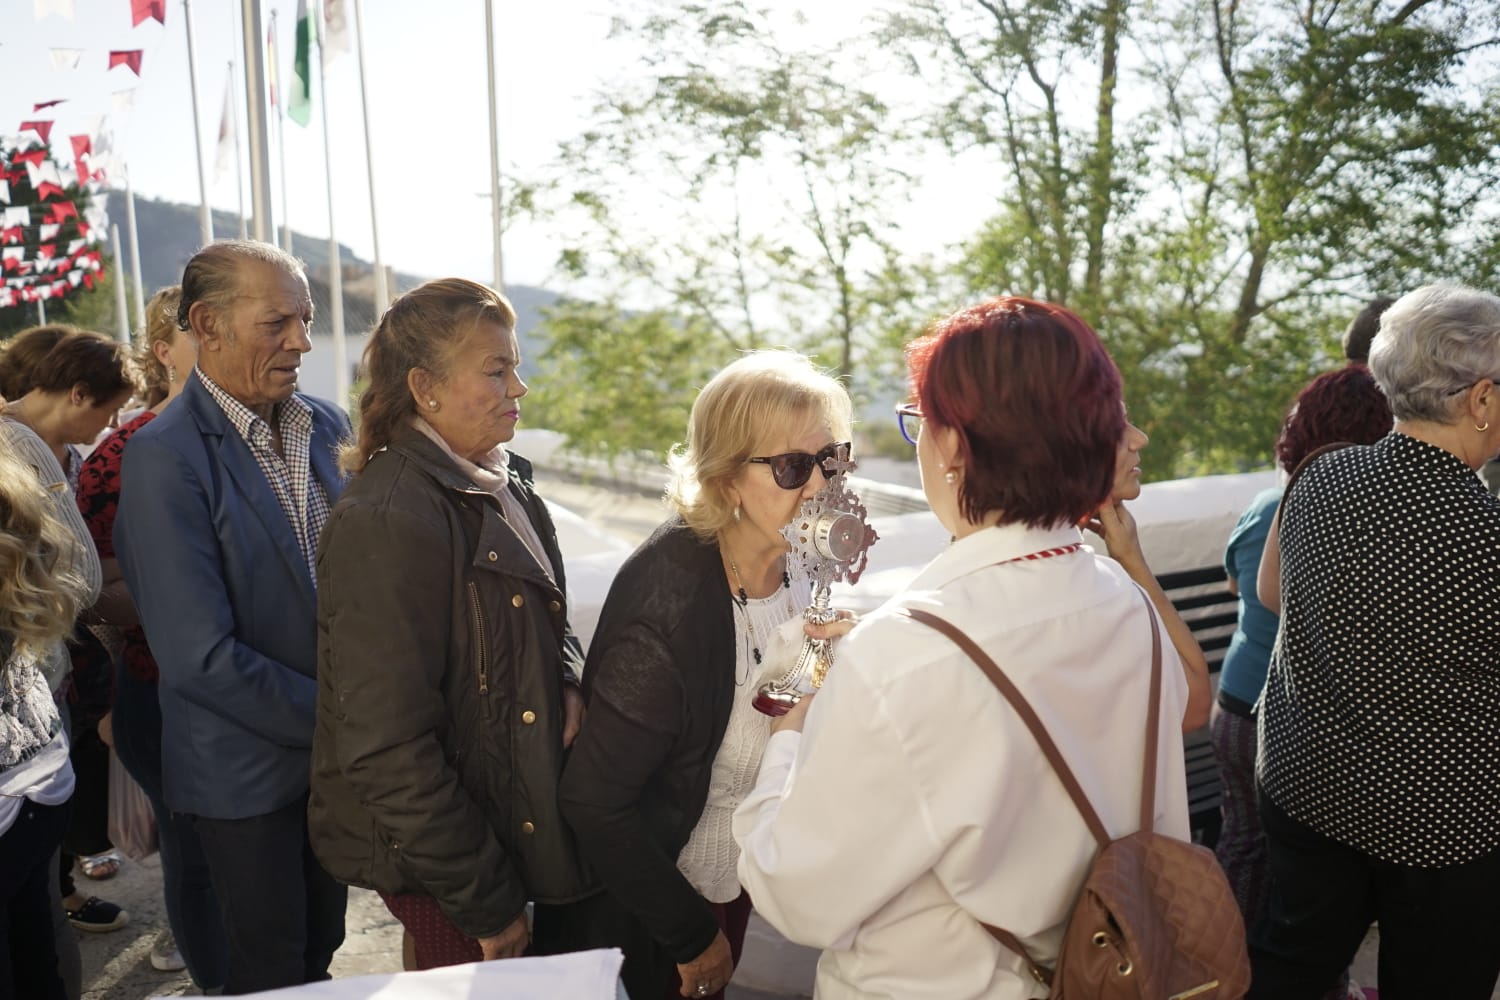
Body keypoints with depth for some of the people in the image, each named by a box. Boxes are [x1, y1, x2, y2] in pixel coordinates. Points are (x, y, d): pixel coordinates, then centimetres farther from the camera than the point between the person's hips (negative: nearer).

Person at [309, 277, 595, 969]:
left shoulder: (501, 485, 4)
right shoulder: (387, 521, -23)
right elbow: (387, 748, -24)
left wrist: (567, 681, -4)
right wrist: (486, 903, -19)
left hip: (521, 822, 8)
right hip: (444, 864, -8)